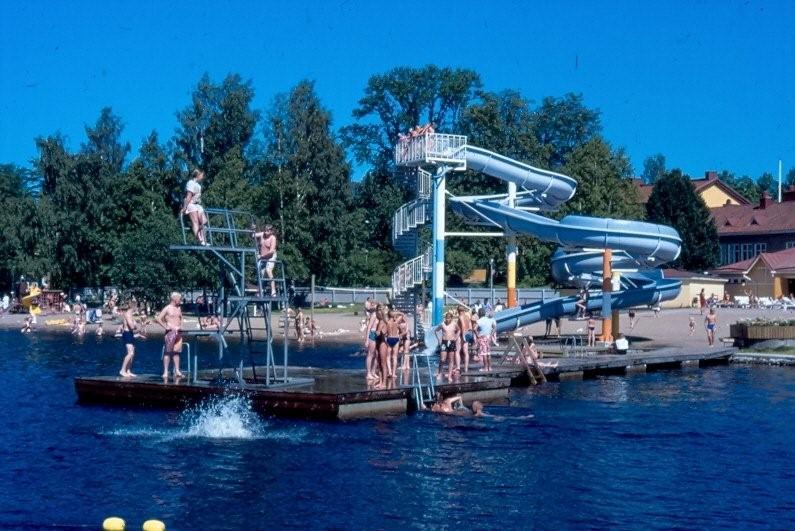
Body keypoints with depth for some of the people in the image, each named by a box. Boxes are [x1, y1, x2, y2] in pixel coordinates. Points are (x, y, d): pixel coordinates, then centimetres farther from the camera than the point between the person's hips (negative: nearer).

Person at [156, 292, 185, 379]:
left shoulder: (179, 308, 16)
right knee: (168, 352, -6)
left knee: (177, 352, 7)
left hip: (178, 332, 7)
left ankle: (177, 371, 9)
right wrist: (165, 327, -11)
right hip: (170, 332, -7)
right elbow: (158, 318, -9)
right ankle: (165, 372, -6)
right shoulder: (167, 308, -5)